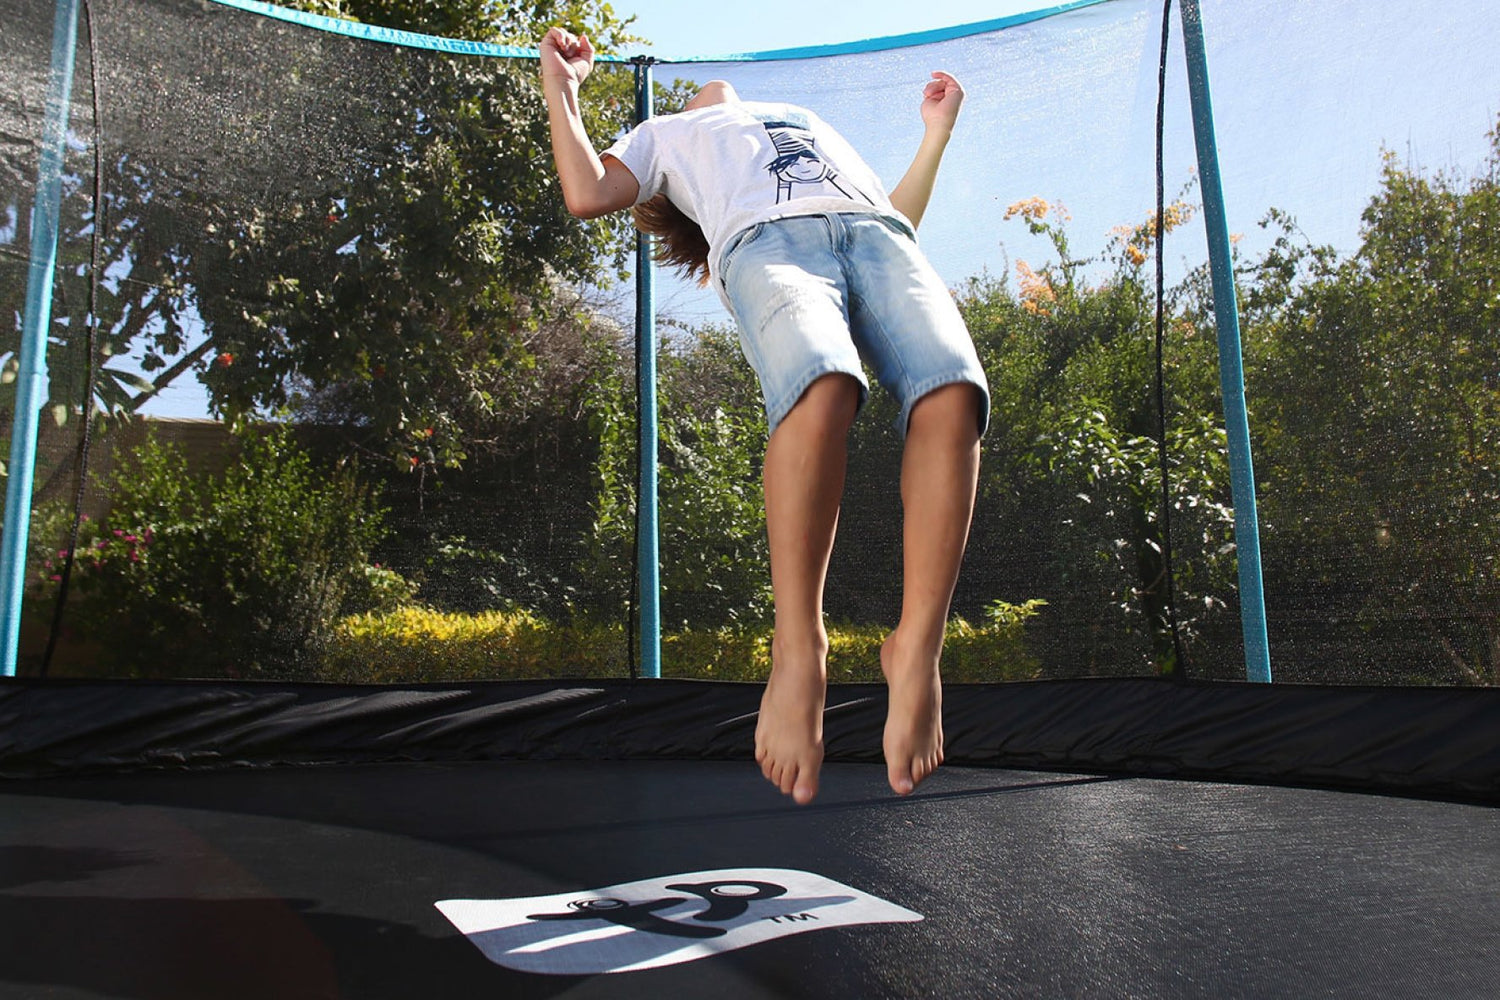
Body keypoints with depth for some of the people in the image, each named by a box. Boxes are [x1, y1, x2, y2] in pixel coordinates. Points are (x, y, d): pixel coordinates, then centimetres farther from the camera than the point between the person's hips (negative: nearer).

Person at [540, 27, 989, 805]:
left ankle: (917, 650, -31)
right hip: (766, 242, -3)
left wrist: (936, 129, 42)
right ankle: (798, 648, -32)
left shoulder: (821, 128, 49)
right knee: (821, 391, -38)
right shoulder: (666, 136, 41)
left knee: (951, 395, -31)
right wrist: (561, 89, 28)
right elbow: (587, 195, 21)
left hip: (879, 235, 3)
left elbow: (899, 217, 37)